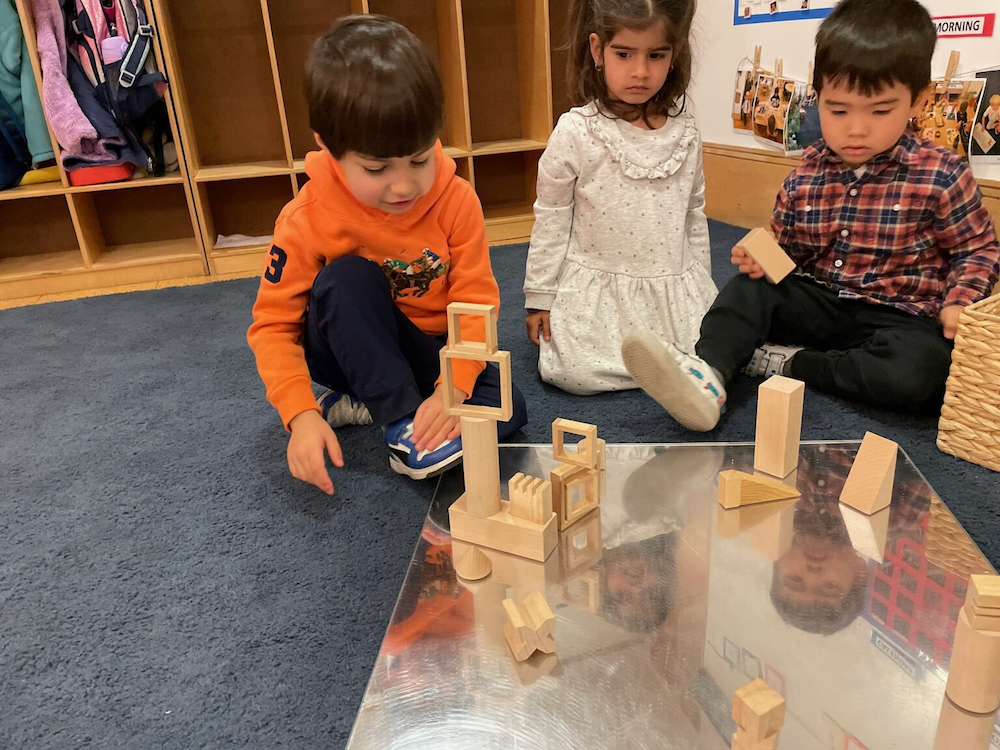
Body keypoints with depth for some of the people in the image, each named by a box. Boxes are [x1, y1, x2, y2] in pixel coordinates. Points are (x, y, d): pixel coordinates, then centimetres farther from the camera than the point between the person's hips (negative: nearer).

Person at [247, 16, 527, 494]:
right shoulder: (307, 221, -20)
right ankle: (401, 422, -25)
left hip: (431, 350, 2)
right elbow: (273, 324, -16)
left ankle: (363, 405, -7)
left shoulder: (456, 200, -17)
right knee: (347, 277, -32)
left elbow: (475, 301, -17)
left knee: (506, 412, -21)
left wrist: (454, 388, -33)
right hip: (351, 351, -1)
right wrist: (301, 415, -31)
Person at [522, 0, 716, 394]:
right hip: (597, 288, -3)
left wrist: (703, 288, 17)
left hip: (674, 287, 4)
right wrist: (540, 297, 0)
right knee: (572, 372, -20)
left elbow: (695, 218, 13)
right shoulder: (575, 132, -10)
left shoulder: (685, 134, 1)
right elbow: (550, 220, -3)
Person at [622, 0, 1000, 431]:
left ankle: (789, 363, -18)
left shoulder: (943, 177, -9)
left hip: (900, 314, -3)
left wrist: (958, 301, -15)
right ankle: (709, 372, -37)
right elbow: (788, 247, 11)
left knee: (915, 376, -33)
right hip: (819, 301, 3)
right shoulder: (805, 177, -1)